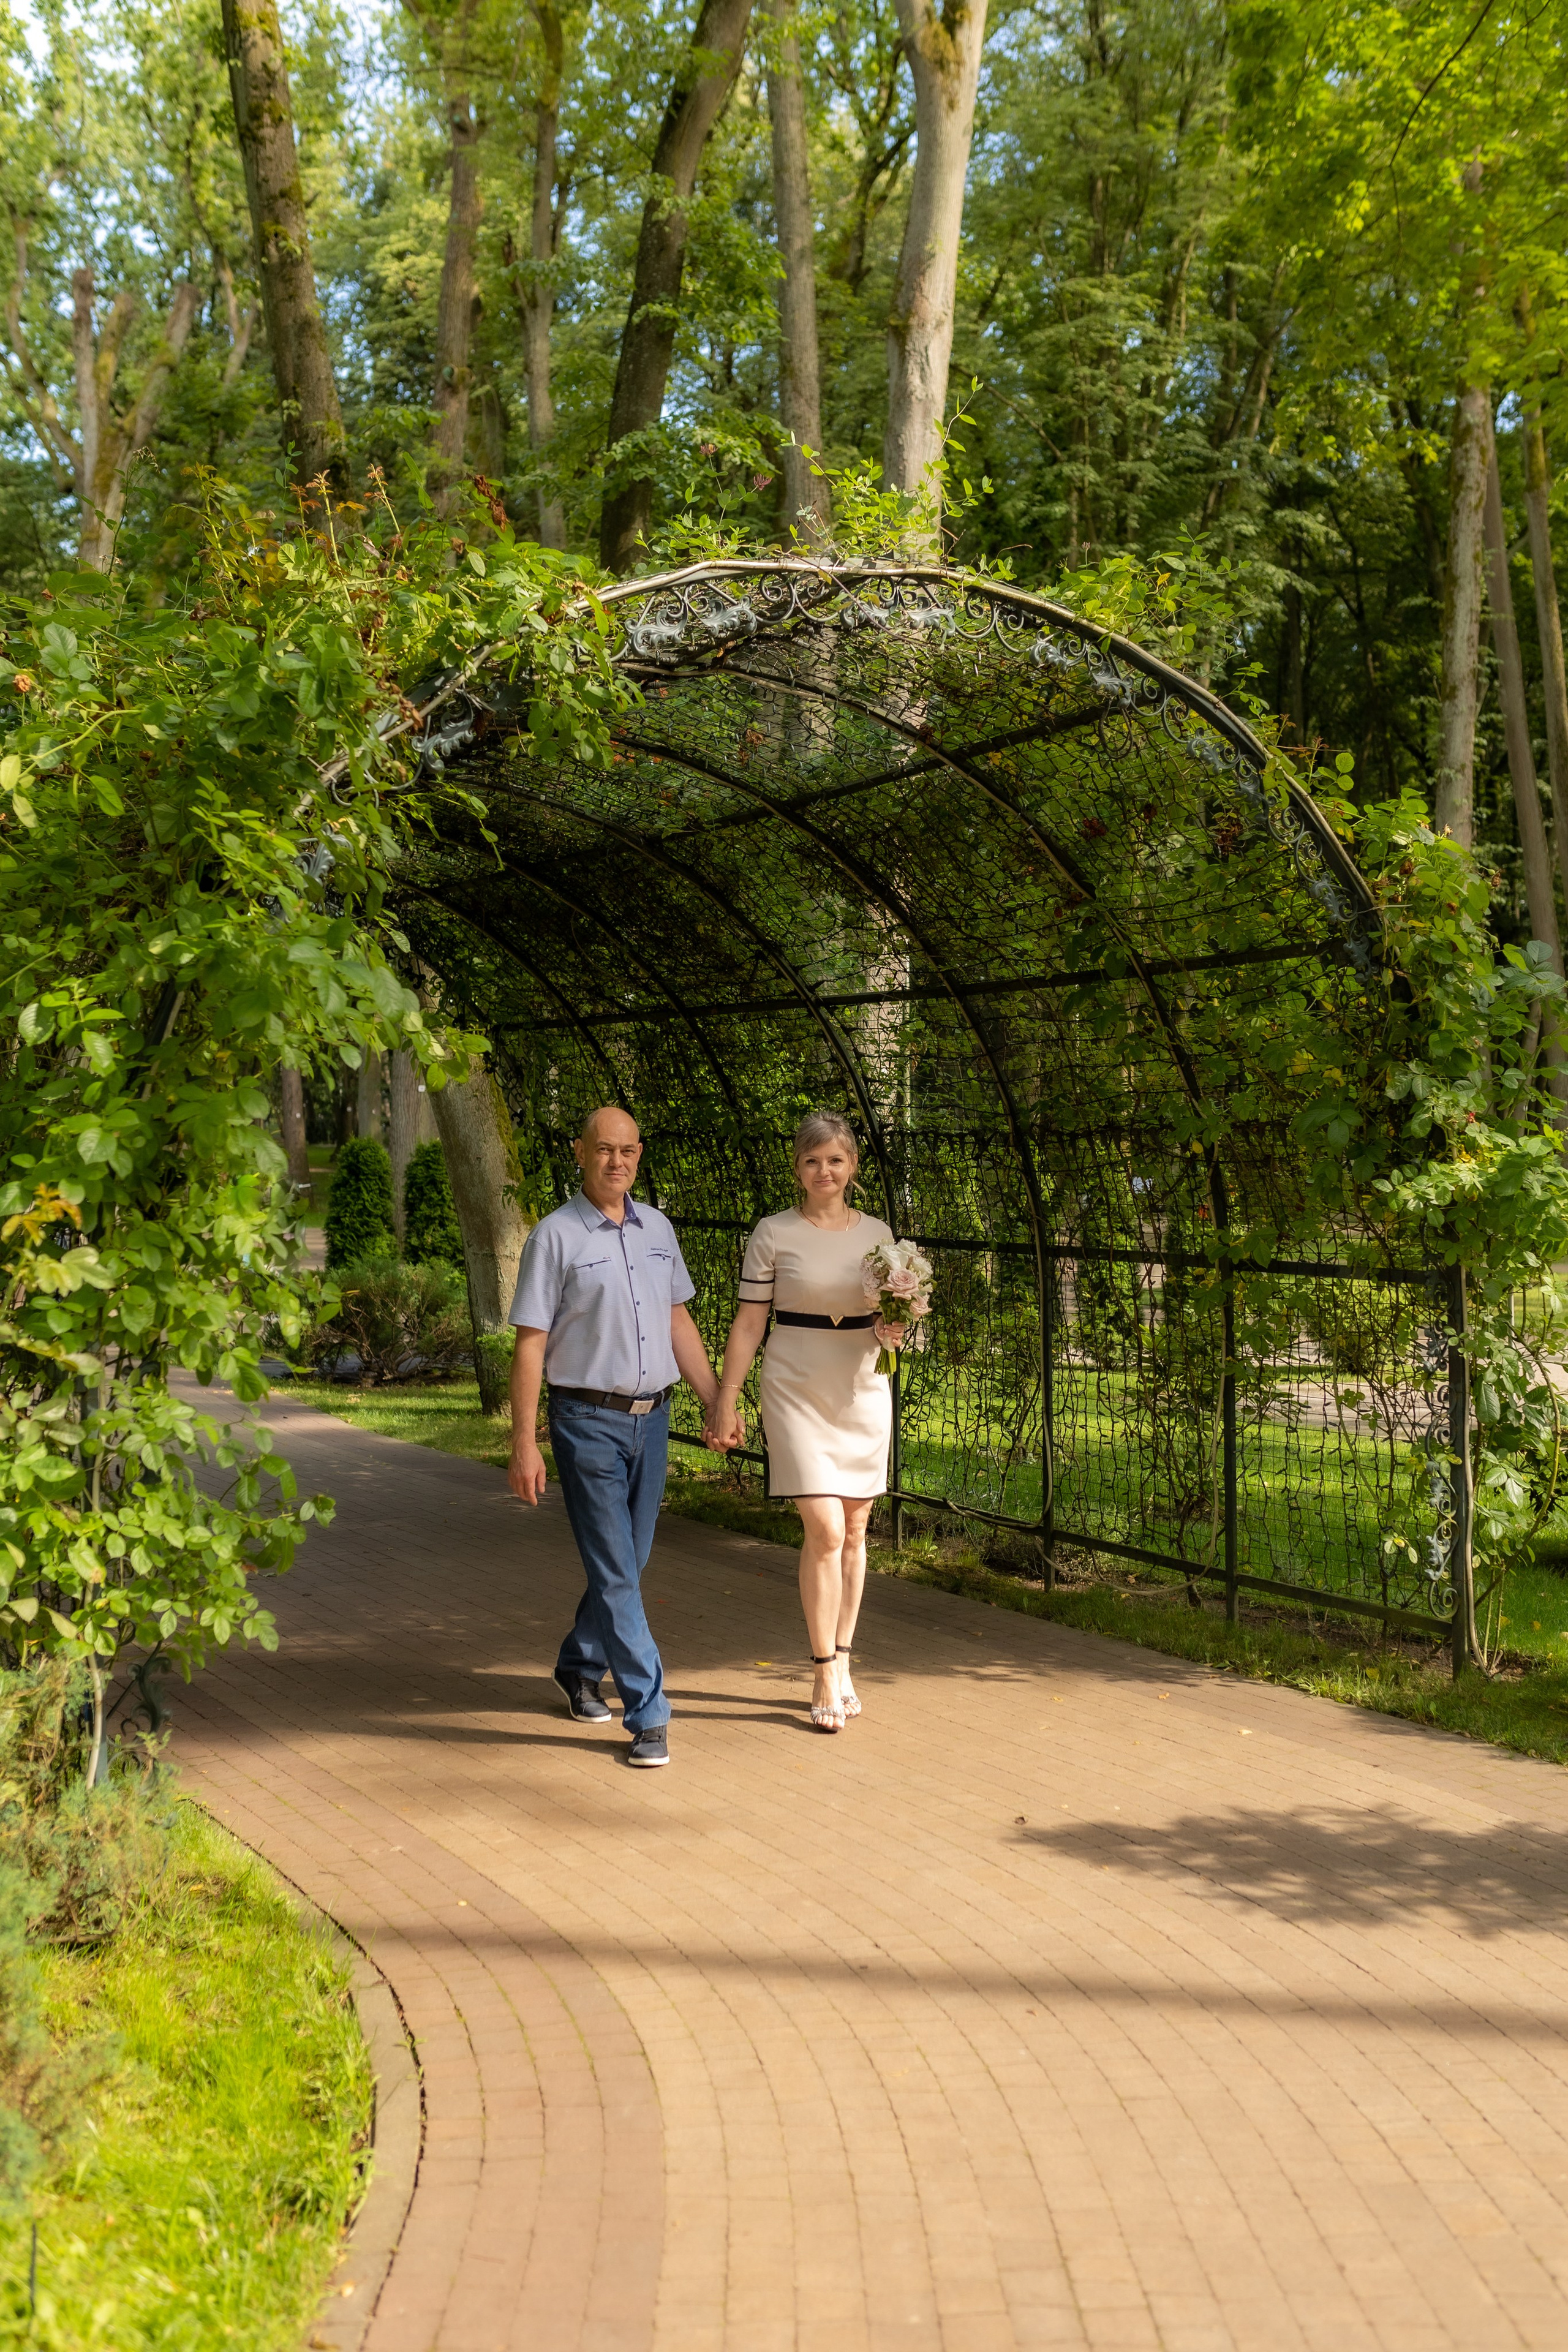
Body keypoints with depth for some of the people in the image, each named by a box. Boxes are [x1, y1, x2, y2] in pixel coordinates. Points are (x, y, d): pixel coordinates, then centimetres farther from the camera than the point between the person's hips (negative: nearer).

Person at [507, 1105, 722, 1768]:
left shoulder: (658, 1229, 9)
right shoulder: (555, 1236, -8)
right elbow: (530, 1345, -8)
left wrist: (716, 1402, 12)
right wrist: (524, 1446, -11)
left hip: (652, 1419, 6)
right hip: (588, 1422, -6)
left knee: (628, 1564, 14)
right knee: (615, 1573, -5)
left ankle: (580, 1668, 36)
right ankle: (649, 1716, -2)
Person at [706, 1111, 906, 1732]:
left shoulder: (877, 1232, 7)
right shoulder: (774, 1233, -3)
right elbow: (749, 1322, -1)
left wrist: (892, 1331, -8)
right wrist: (726, 1399, -5)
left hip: (863, 1393, 4)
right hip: (797, 1394, -4)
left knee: (854, 1532, 8)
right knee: (825, 1531, -11)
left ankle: (842, 1661, 21)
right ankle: (825, 1674, 1)